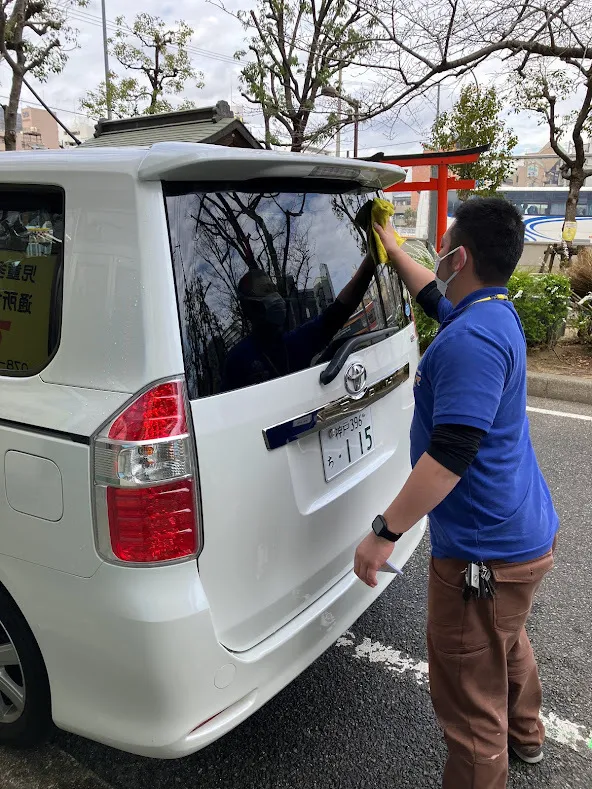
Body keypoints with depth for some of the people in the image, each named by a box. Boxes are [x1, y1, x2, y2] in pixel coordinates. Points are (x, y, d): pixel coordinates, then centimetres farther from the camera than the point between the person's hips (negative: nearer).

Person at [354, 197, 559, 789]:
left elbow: (450, 454, -30)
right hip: (526, 533, 11)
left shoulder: (471, 340, -25)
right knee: (507, 641, 34)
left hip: (486, 551, -11)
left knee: (469, 699, 5)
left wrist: (384, 533, -25)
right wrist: (390, 247, 33)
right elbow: (434, 296, 27)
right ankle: (523, 734, 60)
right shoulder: (496, 313, 7)